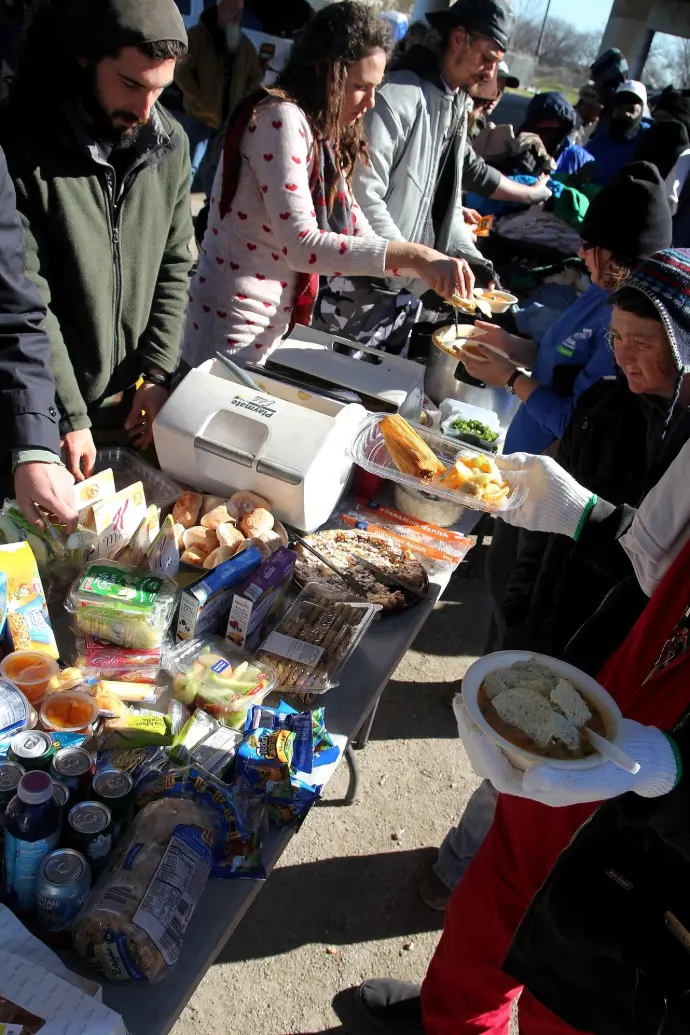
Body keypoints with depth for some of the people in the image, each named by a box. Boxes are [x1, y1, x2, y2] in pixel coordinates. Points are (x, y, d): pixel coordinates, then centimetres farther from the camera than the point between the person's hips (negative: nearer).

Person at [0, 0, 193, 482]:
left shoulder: (171, 145, -2)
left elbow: (174, 267, 3)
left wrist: (158, 375, -6)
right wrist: (68, 418, -18)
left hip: (138, 403, 4)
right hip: (55, 413, -4)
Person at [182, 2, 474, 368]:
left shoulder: (323, 133, 11)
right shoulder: (281, 119, -16)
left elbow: (358, 232, 9)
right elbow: (301, 245, -28)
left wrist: (435, 273, -2)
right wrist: (412, 256, -31)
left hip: (272, 324, 9)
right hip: (233, 325, -9)